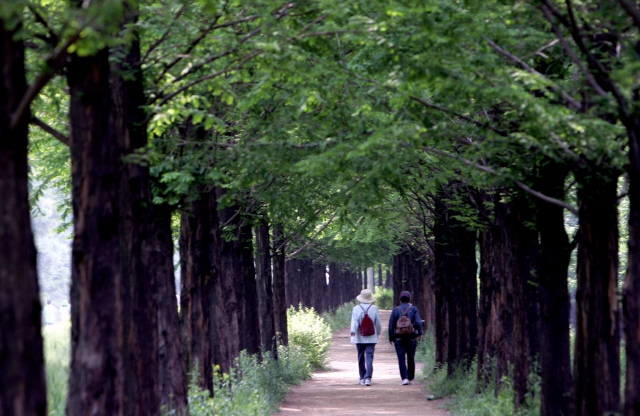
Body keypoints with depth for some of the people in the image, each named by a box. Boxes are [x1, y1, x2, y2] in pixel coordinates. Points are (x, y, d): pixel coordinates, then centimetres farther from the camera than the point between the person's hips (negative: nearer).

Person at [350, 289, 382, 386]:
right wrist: (377, 333, 20)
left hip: (359, 338, 1)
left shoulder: (356, 309, -4)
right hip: (371, 338, -1)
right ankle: (368, 377, -19)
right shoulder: (374, 308, -2)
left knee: (361, 358, 13)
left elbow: (354, 322, -13)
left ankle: (362, 378, 24)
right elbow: (378, 324, 4)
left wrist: (353, 333, -18)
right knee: (369, 357, -5)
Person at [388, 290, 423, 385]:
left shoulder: (396, 310, 0)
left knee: (401, 359, -3)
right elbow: (418, 322, -10)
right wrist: (420, 333, 6)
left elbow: (391, 325, -1)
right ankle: (411, 378, 21)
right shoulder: (413, 309, -2)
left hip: (399, 338, -1)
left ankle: (404, 378, -17)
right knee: (411, 359, 14)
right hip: (411, 337, 1)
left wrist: (391, 338, 8)